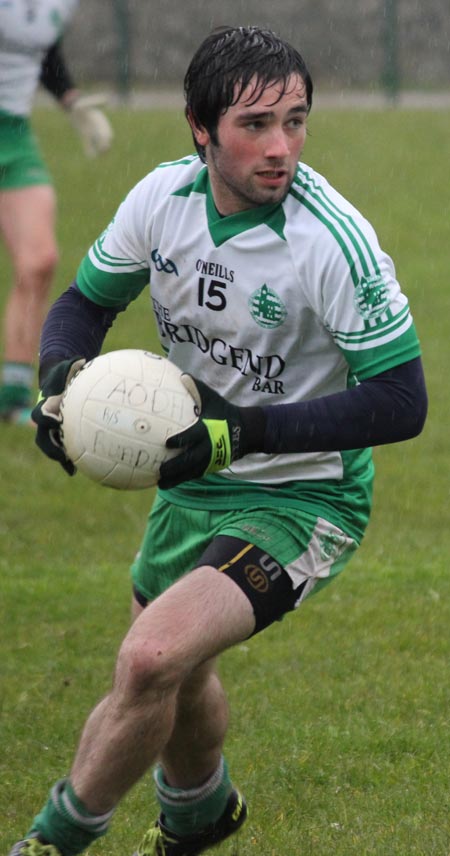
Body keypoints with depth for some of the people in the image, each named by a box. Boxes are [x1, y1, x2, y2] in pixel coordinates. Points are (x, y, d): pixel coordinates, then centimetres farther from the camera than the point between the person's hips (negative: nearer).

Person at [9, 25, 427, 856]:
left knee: (151, 660, -25)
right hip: (193, 482, 6)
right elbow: (86, 299, 7)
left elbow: (400, 403, -23)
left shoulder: (334, 240, -27)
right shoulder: (163, 197, -11)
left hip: (302, 498, -6)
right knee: (169, 676, 24)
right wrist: (60, 375, -16)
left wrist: (242, 431, -29)